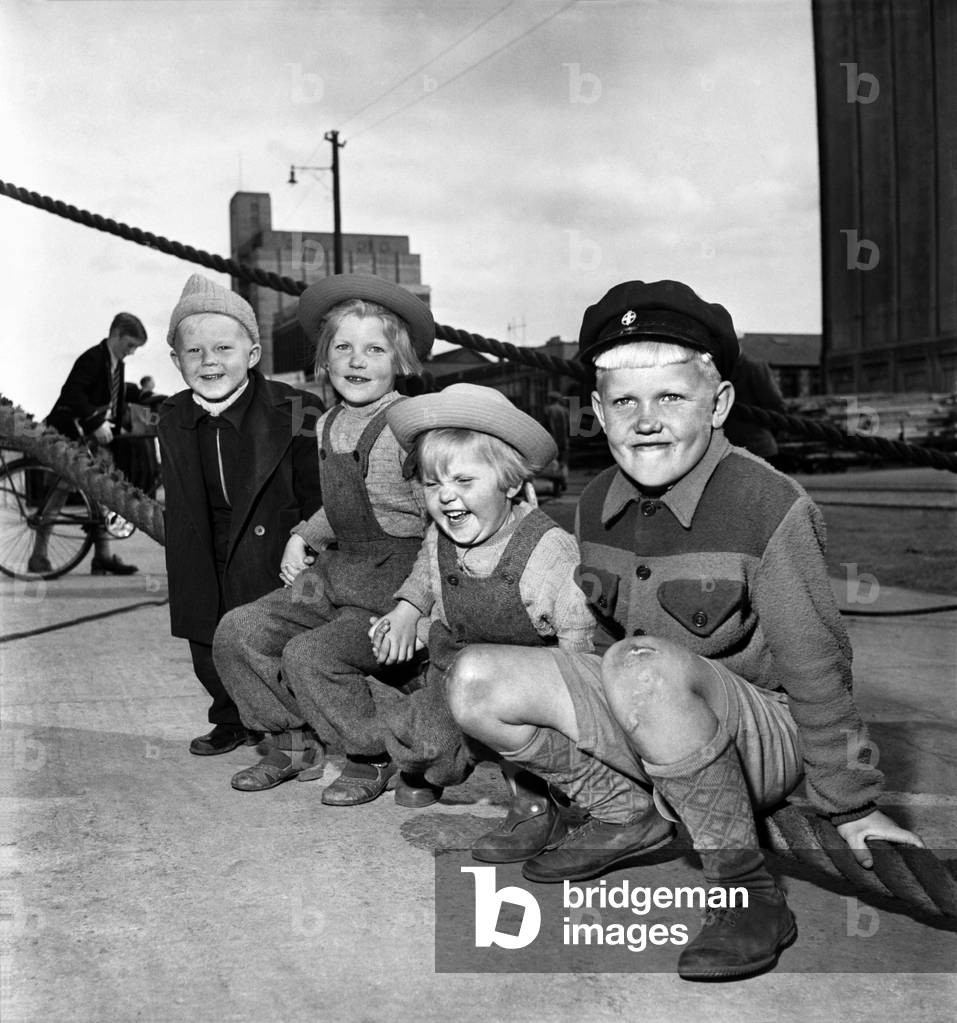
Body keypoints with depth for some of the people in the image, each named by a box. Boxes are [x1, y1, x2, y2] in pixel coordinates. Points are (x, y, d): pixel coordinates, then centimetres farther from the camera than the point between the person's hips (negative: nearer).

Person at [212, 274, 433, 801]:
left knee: (309, 654, -23)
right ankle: (293, 744, 16)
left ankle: (374, 757, 2)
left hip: (399, 579, -8)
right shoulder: (327, 426, 10)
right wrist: (303, 537, 11)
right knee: (237, 632, -1)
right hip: (337, 572, 8)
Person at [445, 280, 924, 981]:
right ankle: (630, 816, 5)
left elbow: (816, 669, -14)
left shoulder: (770, 508, -19)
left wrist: (852, 808, -7)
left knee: (642, 666, -38)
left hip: (764, 733, -6)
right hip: (650, 727, 7)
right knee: (478, 684, -11)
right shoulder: (598, 505, 0)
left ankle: (751, 892, -22)